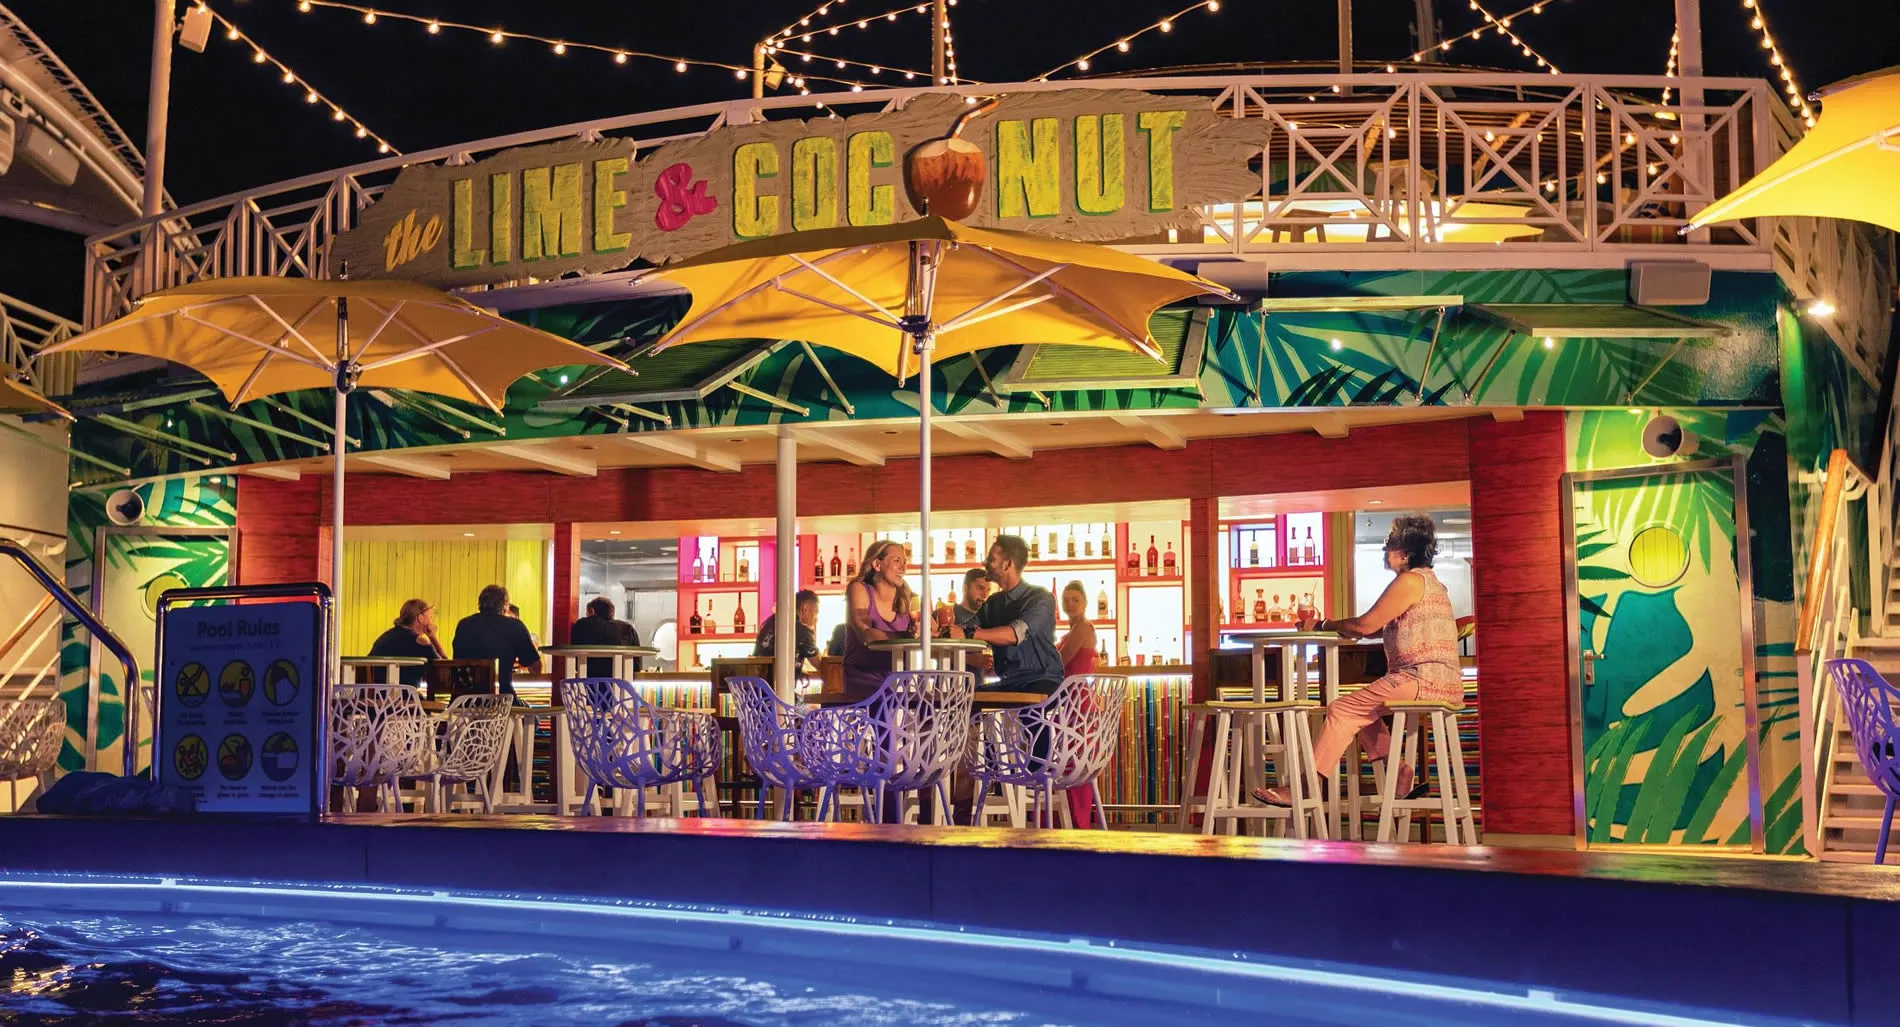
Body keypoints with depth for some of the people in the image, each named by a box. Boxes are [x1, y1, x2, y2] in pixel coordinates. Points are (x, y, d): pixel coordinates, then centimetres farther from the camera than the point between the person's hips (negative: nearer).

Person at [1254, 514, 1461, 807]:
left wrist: (1322, 625, 3)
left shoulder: (1410, 580, -8)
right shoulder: (1430, 581, 24)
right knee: (1360, 709, 20)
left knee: (1342, 710, -11)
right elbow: (1381, 629, 23)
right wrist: (1330, 627, 16)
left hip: (1422, 680, -10)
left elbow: (1367, 624, -11)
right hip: (1441, 685, 10)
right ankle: (1400, 775, 7)